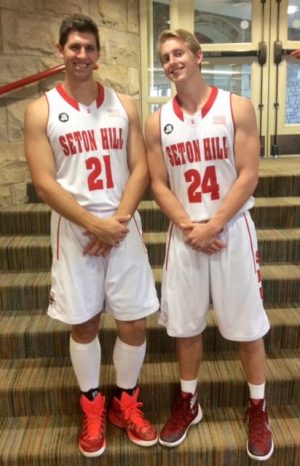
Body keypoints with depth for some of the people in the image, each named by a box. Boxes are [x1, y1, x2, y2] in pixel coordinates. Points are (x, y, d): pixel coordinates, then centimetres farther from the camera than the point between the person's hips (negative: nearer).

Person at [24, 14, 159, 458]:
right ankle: (92, 407, 30)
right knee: (83, 324, 8)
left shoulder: (124, 105, 7)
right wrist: (94, 224, -16)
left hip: (124, 228, 2)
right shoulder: (41, 110, 0)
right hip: (74, 231, -1)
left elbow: (140, 169, 2)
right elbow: (45, 183, -7)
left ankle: (126, 402, 29)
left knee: (134, 323, 5)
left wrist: (118, 221, -12)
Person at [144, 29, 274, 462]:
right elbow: (159, 184, 3)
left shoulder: (237, 108, -2)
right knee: (185, 325, 11)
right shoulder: (157, 122, 5)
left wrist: (212, 226, -14)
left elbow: (248, 175, -8)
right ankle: (188, 402, 32)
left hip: (232, 229, -2)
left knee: (247, 326, 6)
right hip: (184, 234, 3)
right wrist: (188, 227, -11)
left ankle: (258, 409, 27)